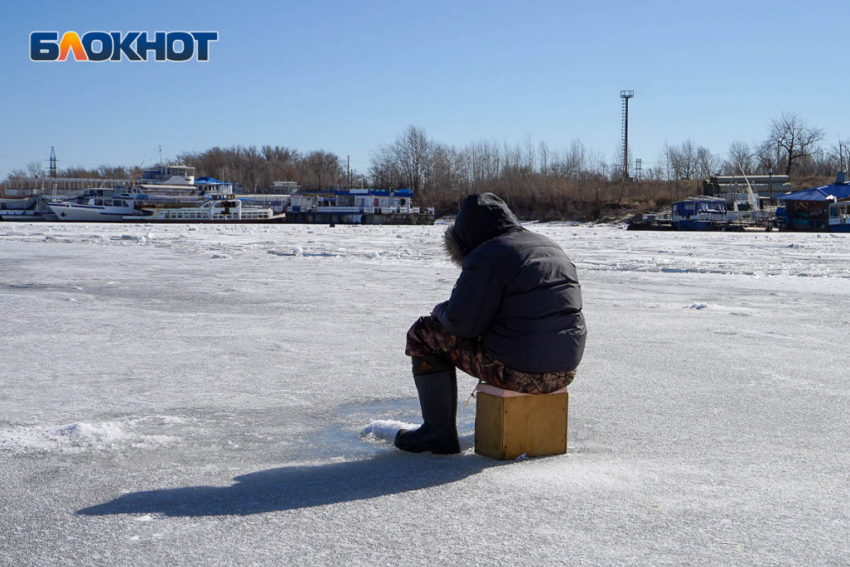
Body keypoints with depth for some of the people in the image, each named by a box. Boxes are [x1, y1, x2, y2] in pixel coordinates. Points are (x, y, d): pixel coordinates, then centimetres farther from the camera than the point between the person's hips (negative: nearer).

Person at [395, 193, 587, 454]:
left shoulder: (486, 258, -11)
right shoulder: (553, 249, 15)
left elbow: (462, 323, -13)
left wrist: (441, 311, 10)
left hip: (518, 371, -8)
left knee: (424, 333, 8)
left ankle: (439, 432, 11)